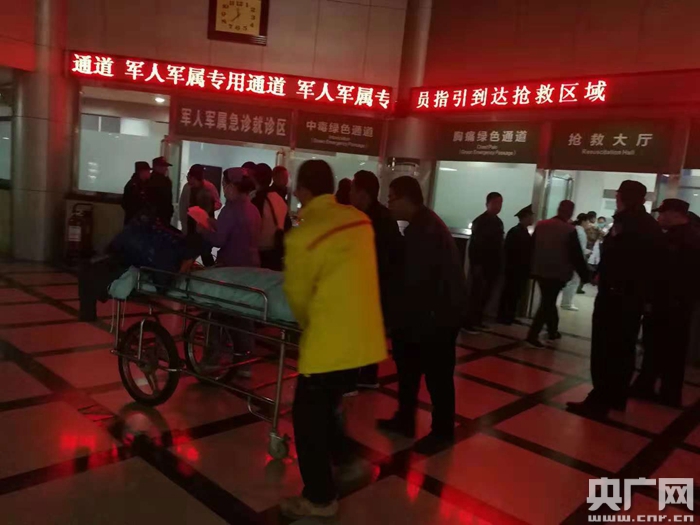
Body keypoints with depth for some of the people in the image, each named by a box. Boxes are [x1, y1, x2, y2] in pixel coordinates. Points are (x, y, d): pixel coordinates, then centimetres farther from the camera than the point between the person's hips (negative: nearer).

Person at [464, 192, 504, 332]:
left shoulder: (498, 222, 13)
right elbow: (474, 244, -14)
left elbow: (498, 244, 13)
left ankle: (477, 321, 18)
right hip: (480, 264, -7)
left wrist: (498, 264, 9)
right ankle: (469, 322, 4)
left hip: (492, 265, 7)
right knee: (475, 294, -2)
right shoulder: (480, 221, -9)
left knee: (485, 295, 9)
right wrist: (475, 264, -19)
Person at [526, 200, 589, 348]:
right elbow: (577, 256, -12)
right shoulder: (570, 230, -13)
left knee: (548, 301, 19)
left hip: (540, 271, 5)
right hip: (558, 274, -5)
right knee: (548, 303, 0)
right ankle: (533, 335, -6)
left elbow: (532, 248, 8)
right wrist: (585, 275, -2)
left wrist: (531, 268, 17)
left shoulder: (541, 225, 2)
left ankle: (553, 331, 31)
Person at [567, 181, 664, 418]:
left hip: (616, 294, -9)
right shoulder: (653, 227, 13)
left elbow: (612, 255, -22)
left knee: (604, 350, -5)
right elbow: (654, 263, 16)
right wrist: (645, 292, 18)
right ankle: (617, 398, 25)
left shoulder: (626, 222, -13)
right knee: (624, 349, 16)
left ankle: (598, 402, -3)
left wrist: (602, 276, -6)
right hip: (637, 296, 9)